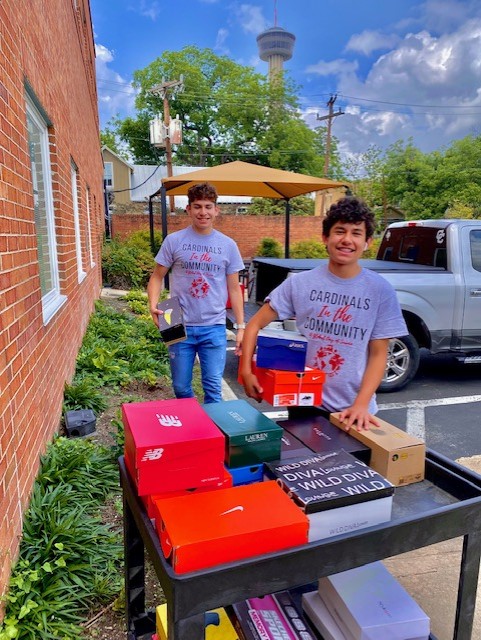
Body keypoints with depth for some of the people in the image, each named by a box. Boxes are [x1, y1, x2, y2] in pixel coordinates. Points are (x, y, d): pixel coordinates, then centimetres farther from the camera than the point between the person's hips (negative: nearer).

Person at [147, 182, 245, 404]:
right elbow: (157, 277, 5)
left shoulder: (228, 245, 3)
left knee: (213, 388, 6)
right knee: (181, 387, 13)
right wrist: (153, 305, -13)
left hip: (214, 328, 0)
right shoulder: (174, 241, -1)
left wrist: (240, 326, 2)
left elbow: (234, 289, 7)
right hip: (180, 327, 0)